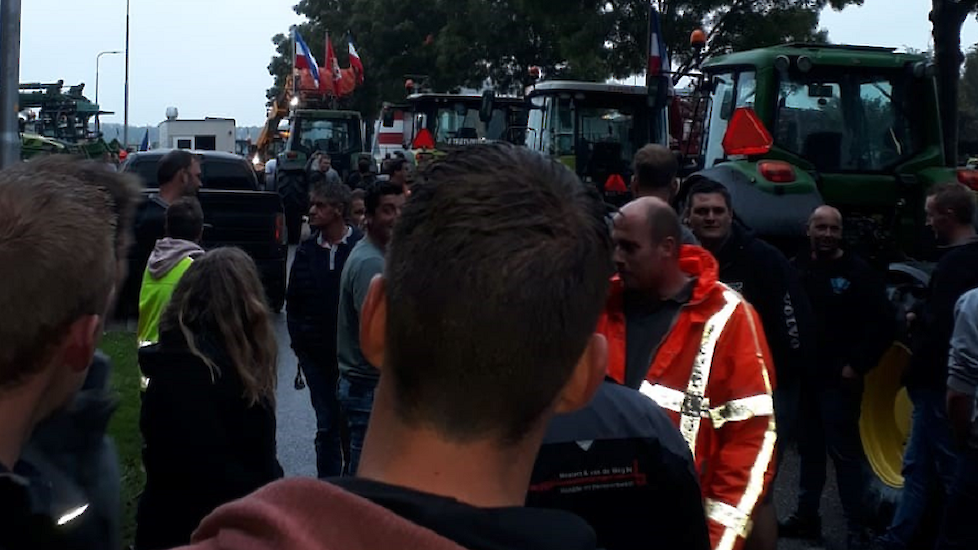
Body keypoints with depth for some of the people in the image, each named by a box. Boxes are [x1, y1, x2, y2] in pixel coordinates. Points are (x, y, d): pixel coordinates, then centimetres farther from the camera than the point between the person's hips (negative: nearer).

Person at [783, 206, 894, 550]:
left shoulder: (858, 272, -6)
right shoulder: (796, 269, 7)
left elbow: (883, 325, -8)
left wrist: (857, 366, -12)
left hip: (839, 380, -5)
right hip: (801, 377, 5)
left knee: (845, 453, -4)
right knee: (809, 449, 15)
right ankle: (807, 517, 25)